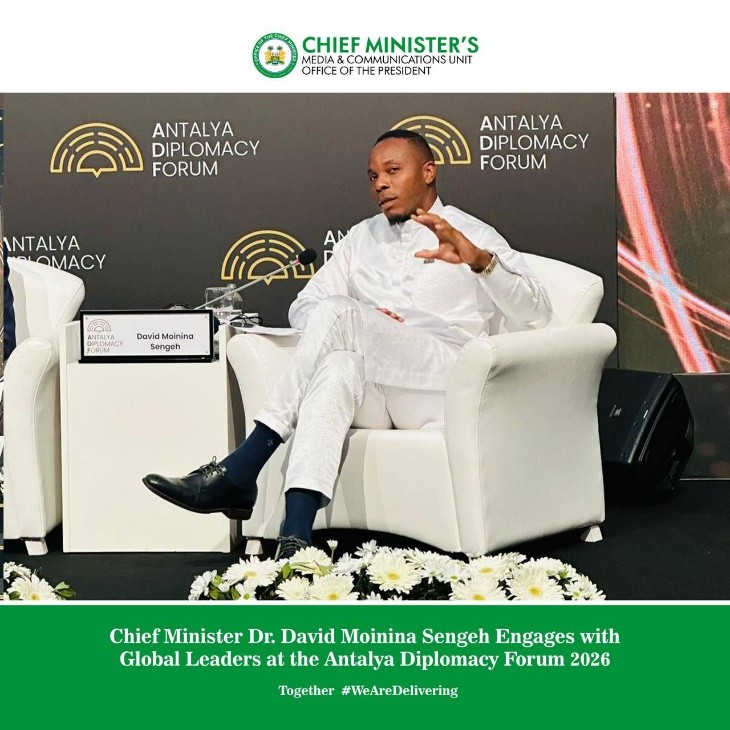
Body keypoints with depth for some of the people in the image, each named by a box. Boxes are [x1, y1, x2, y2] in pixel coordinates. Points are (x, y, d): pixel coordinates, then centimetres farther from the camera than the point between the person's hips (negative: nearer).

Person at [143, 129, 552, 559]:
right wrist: (362, 329, -3)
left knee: (335, 313, -28)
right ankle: (295, 538, -51)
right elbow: (303, 306, 20)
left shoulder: (472, 235, 12)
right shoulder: (362, 238, 27)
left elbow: (536, 316, -3)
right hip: (369, 396, 4)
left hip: (443, 385, -3)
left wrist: (478, 259, -23)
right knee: (340, 365, -35)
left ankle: (238, 473, -34)